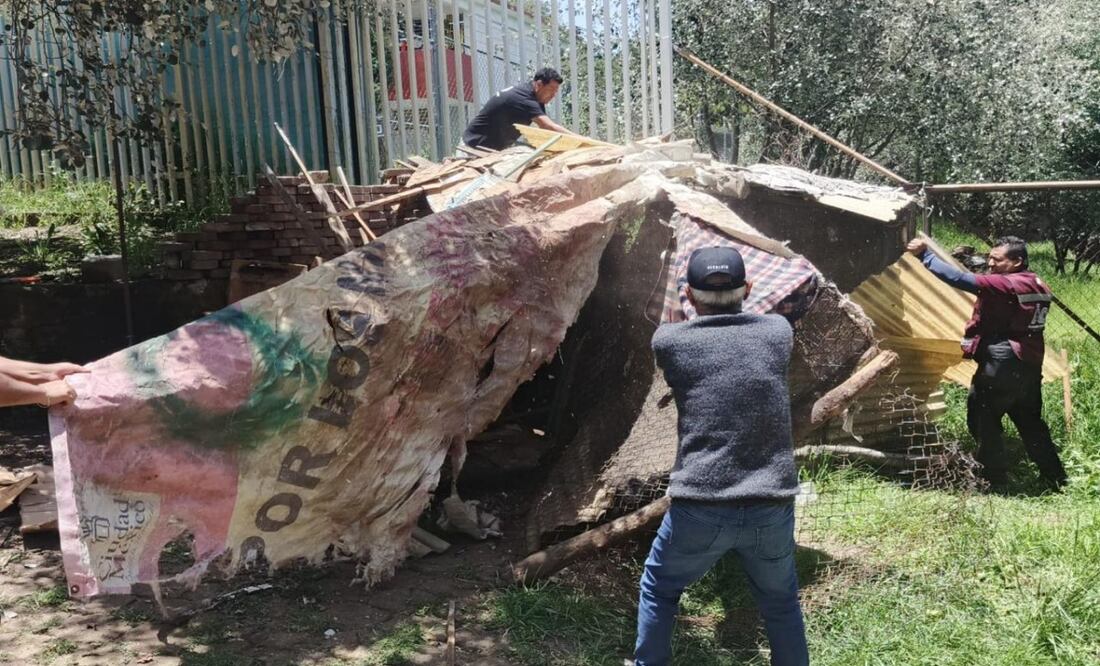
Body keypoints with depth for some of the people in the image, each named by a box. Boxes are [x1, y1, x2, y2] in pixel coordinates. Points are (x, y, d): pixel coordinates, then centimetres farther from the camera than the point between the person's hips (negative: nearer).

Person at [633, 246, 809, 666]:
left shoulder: (669, 341, -3)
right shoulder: (778, 332, 2)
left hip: (700, 509, -2)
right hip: (772, 509, 2)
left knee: (658, 591, 25)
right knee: (781, 602, 27)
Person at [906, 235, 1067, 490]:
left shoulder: (1007, 285, -16)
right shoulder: (1038, 287, 12)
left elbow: (961, 279, -24)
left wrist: (925, 255, -22)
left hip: (1000, 368, -9)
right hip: (1031, 368, 9)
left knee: (983, 421, 3)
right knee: (1031, 425, 19)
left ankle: (995, 481, 5)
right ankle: (1057, 480, 25)